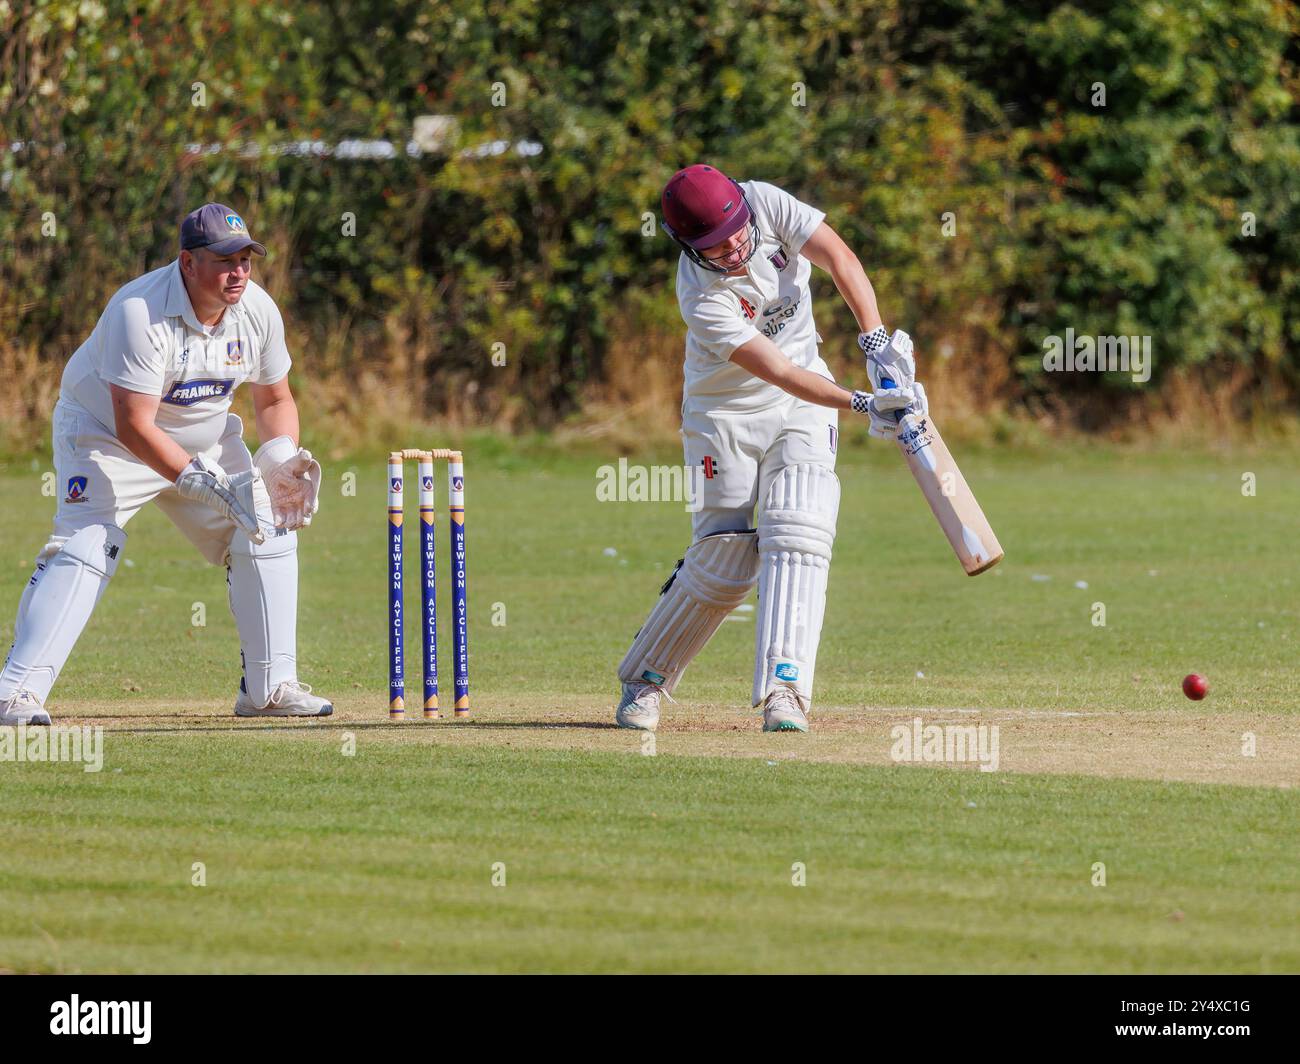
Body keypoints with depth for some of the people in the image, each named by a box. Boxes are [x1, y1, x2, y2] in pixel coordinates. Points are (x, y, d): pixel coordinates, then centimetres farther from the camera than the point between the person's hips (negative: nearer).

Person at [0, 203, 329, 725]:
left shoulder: (258, 310, -12)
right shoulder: (140, 313, -32)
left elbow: (274, 399, 5)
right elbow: (133, 426, -35)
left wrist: (282, 458, -14)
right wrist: (203, 484, -40)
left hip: (204, 441, 7)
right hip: (105, 432, -6)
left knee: (269, 531, -2)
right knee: (86, 545, -24)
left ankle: (269, 687, 9)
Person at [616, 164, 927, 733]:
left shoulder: (765, 203, -17)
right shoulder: (703, 300, -28)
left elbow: (840, 259, -22)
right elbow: (779, 373, -33)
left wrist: (877, 344, -34)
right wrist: (864, 404, -41)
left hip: (802, 411, 3)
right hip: (725, 414, -3)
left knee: (796, 538, -14)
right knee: (723, 562, -3)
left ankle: (784, 692, -21)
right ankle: (644, 679, 17)